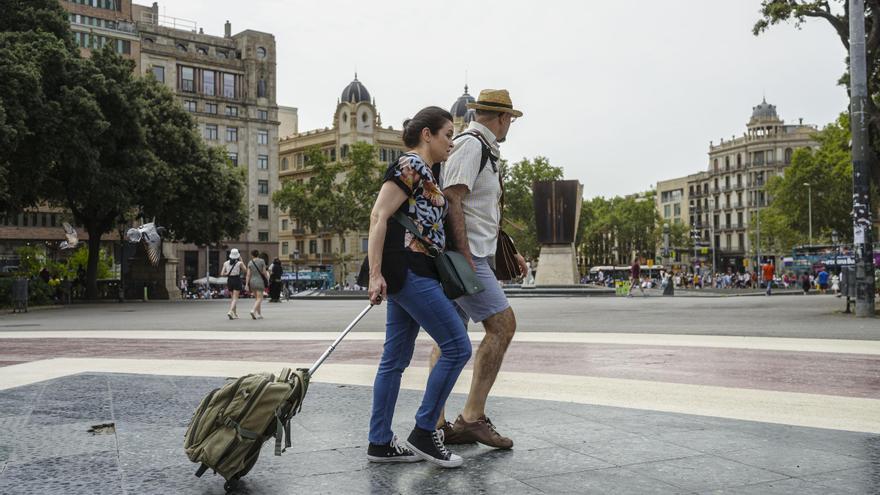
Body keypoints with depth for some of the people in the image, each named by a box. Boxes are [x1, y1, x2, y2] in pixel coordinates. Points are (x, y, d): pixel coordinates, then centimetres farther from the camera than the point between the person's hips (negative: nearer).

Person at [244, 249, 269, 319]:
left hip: (252, 281, 4)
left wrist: (246, 284, -1)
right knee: (259, 298, -6)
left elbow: (248, 274, -1)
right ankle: (253, 311, -28)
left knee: (256, 298, 16)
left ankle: (259, 314, 17)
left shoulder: (250, 262, 3)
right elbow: (264, 272, -5)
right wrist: (267, 280, 8)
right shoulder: (262, 261, -4)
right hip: (260, 281, -4)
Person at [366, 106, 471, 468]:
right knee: (457, 346, -8)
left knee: (395, 360, 9)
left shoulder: (426, 174, 21)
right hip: (408, 271, -10)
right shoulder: (409, 166, -8)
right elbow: (379, 216, -15)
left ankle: (379, 444, 15)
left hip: (414, 274, 10)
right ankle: (423, 433, 0)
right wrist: (375, 274, -20)